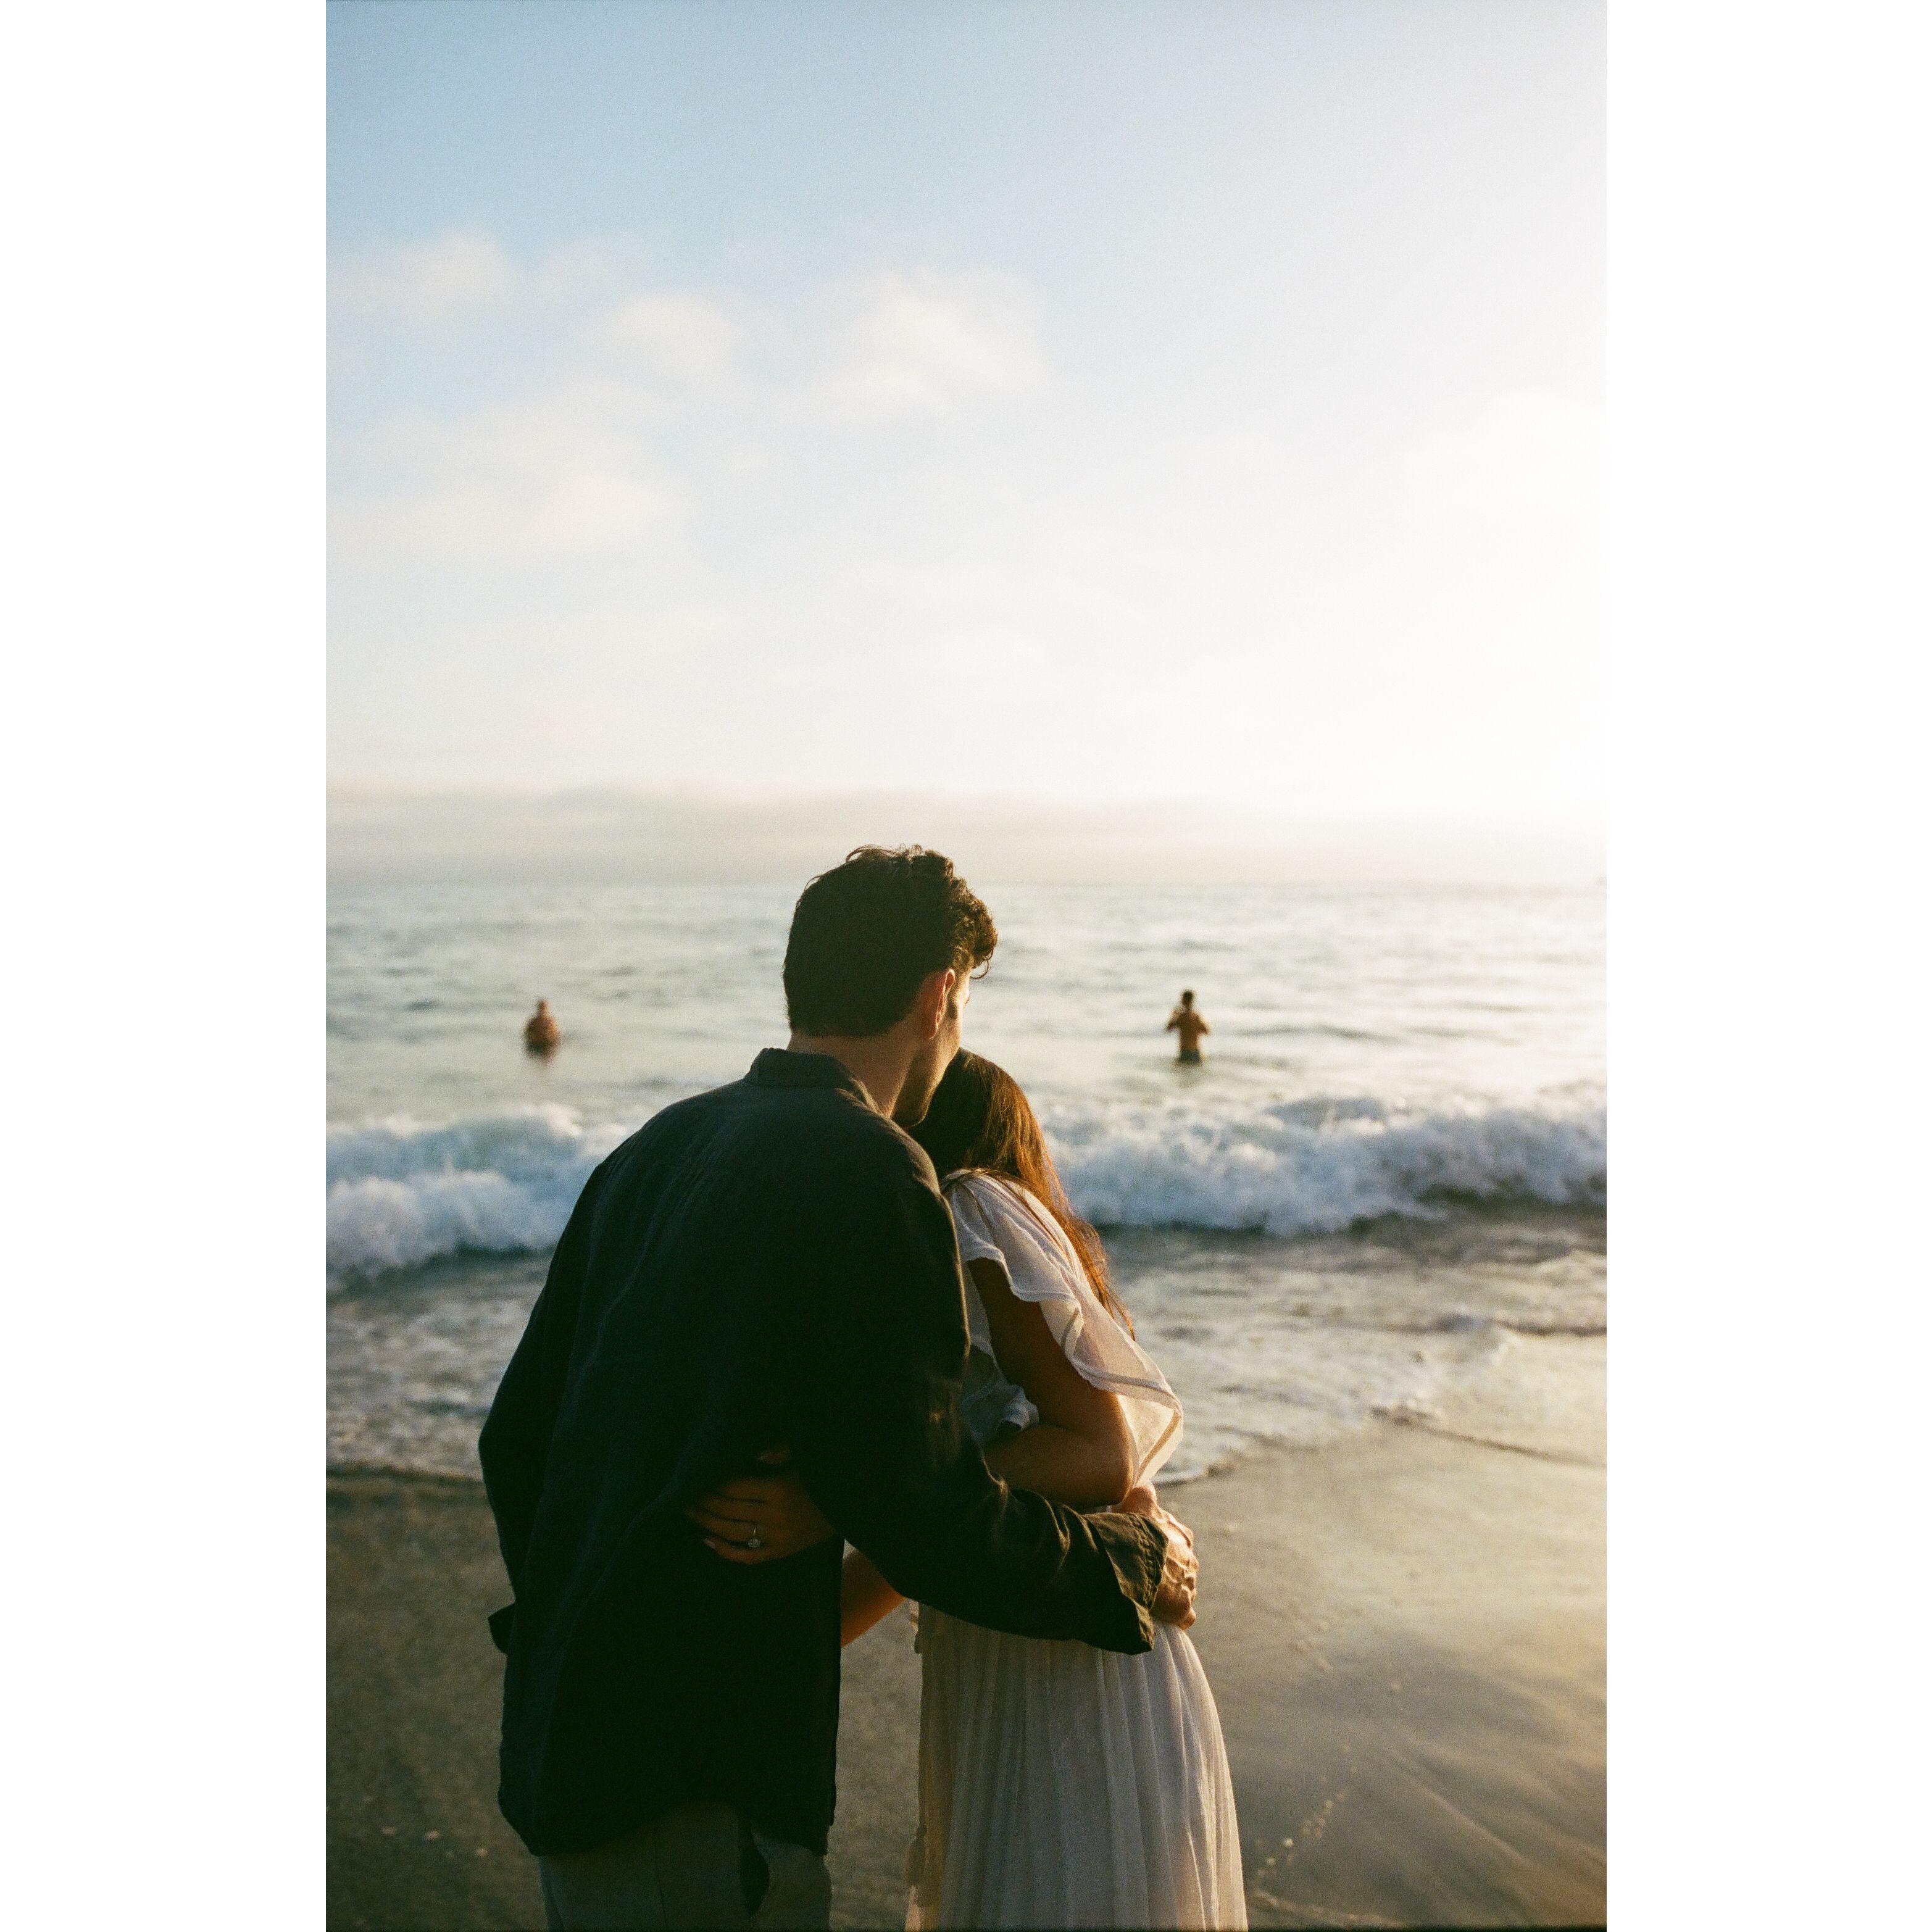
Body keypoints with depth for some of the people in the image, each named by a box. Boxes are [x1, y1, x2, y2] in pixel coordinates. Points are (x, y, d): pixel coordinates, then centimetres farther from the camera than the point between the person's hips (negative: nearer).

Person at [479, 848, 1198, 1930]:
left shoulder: (657, 1149, 7)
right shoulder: (871, 1171, -17)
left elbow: (517, 1438, 13)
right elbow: (926, 1509, -20)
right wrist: (1139, 1562, -3)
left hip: (564, 1731, 8)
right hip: (697, 1775, -8)